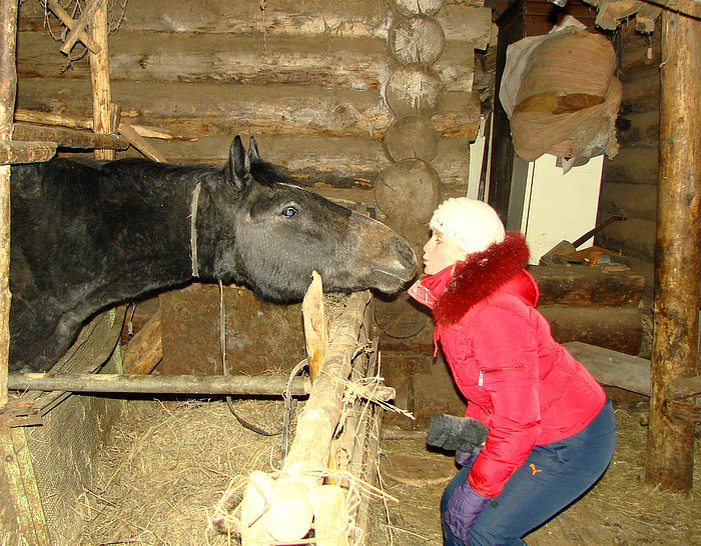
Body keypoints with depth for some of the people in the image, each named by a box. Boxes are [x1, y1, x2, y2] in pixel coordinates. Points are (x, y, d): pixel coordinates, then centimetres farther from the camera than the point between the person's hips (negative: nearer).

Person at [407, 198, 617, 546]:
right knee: (454, 507, 10)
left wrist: (479, 487, -18)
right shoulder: (454, 302, -1)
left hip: (572, 442, -9)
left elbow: (517, 420, -27)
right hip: (539, 429, 9)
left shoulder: (494, 315, -31)